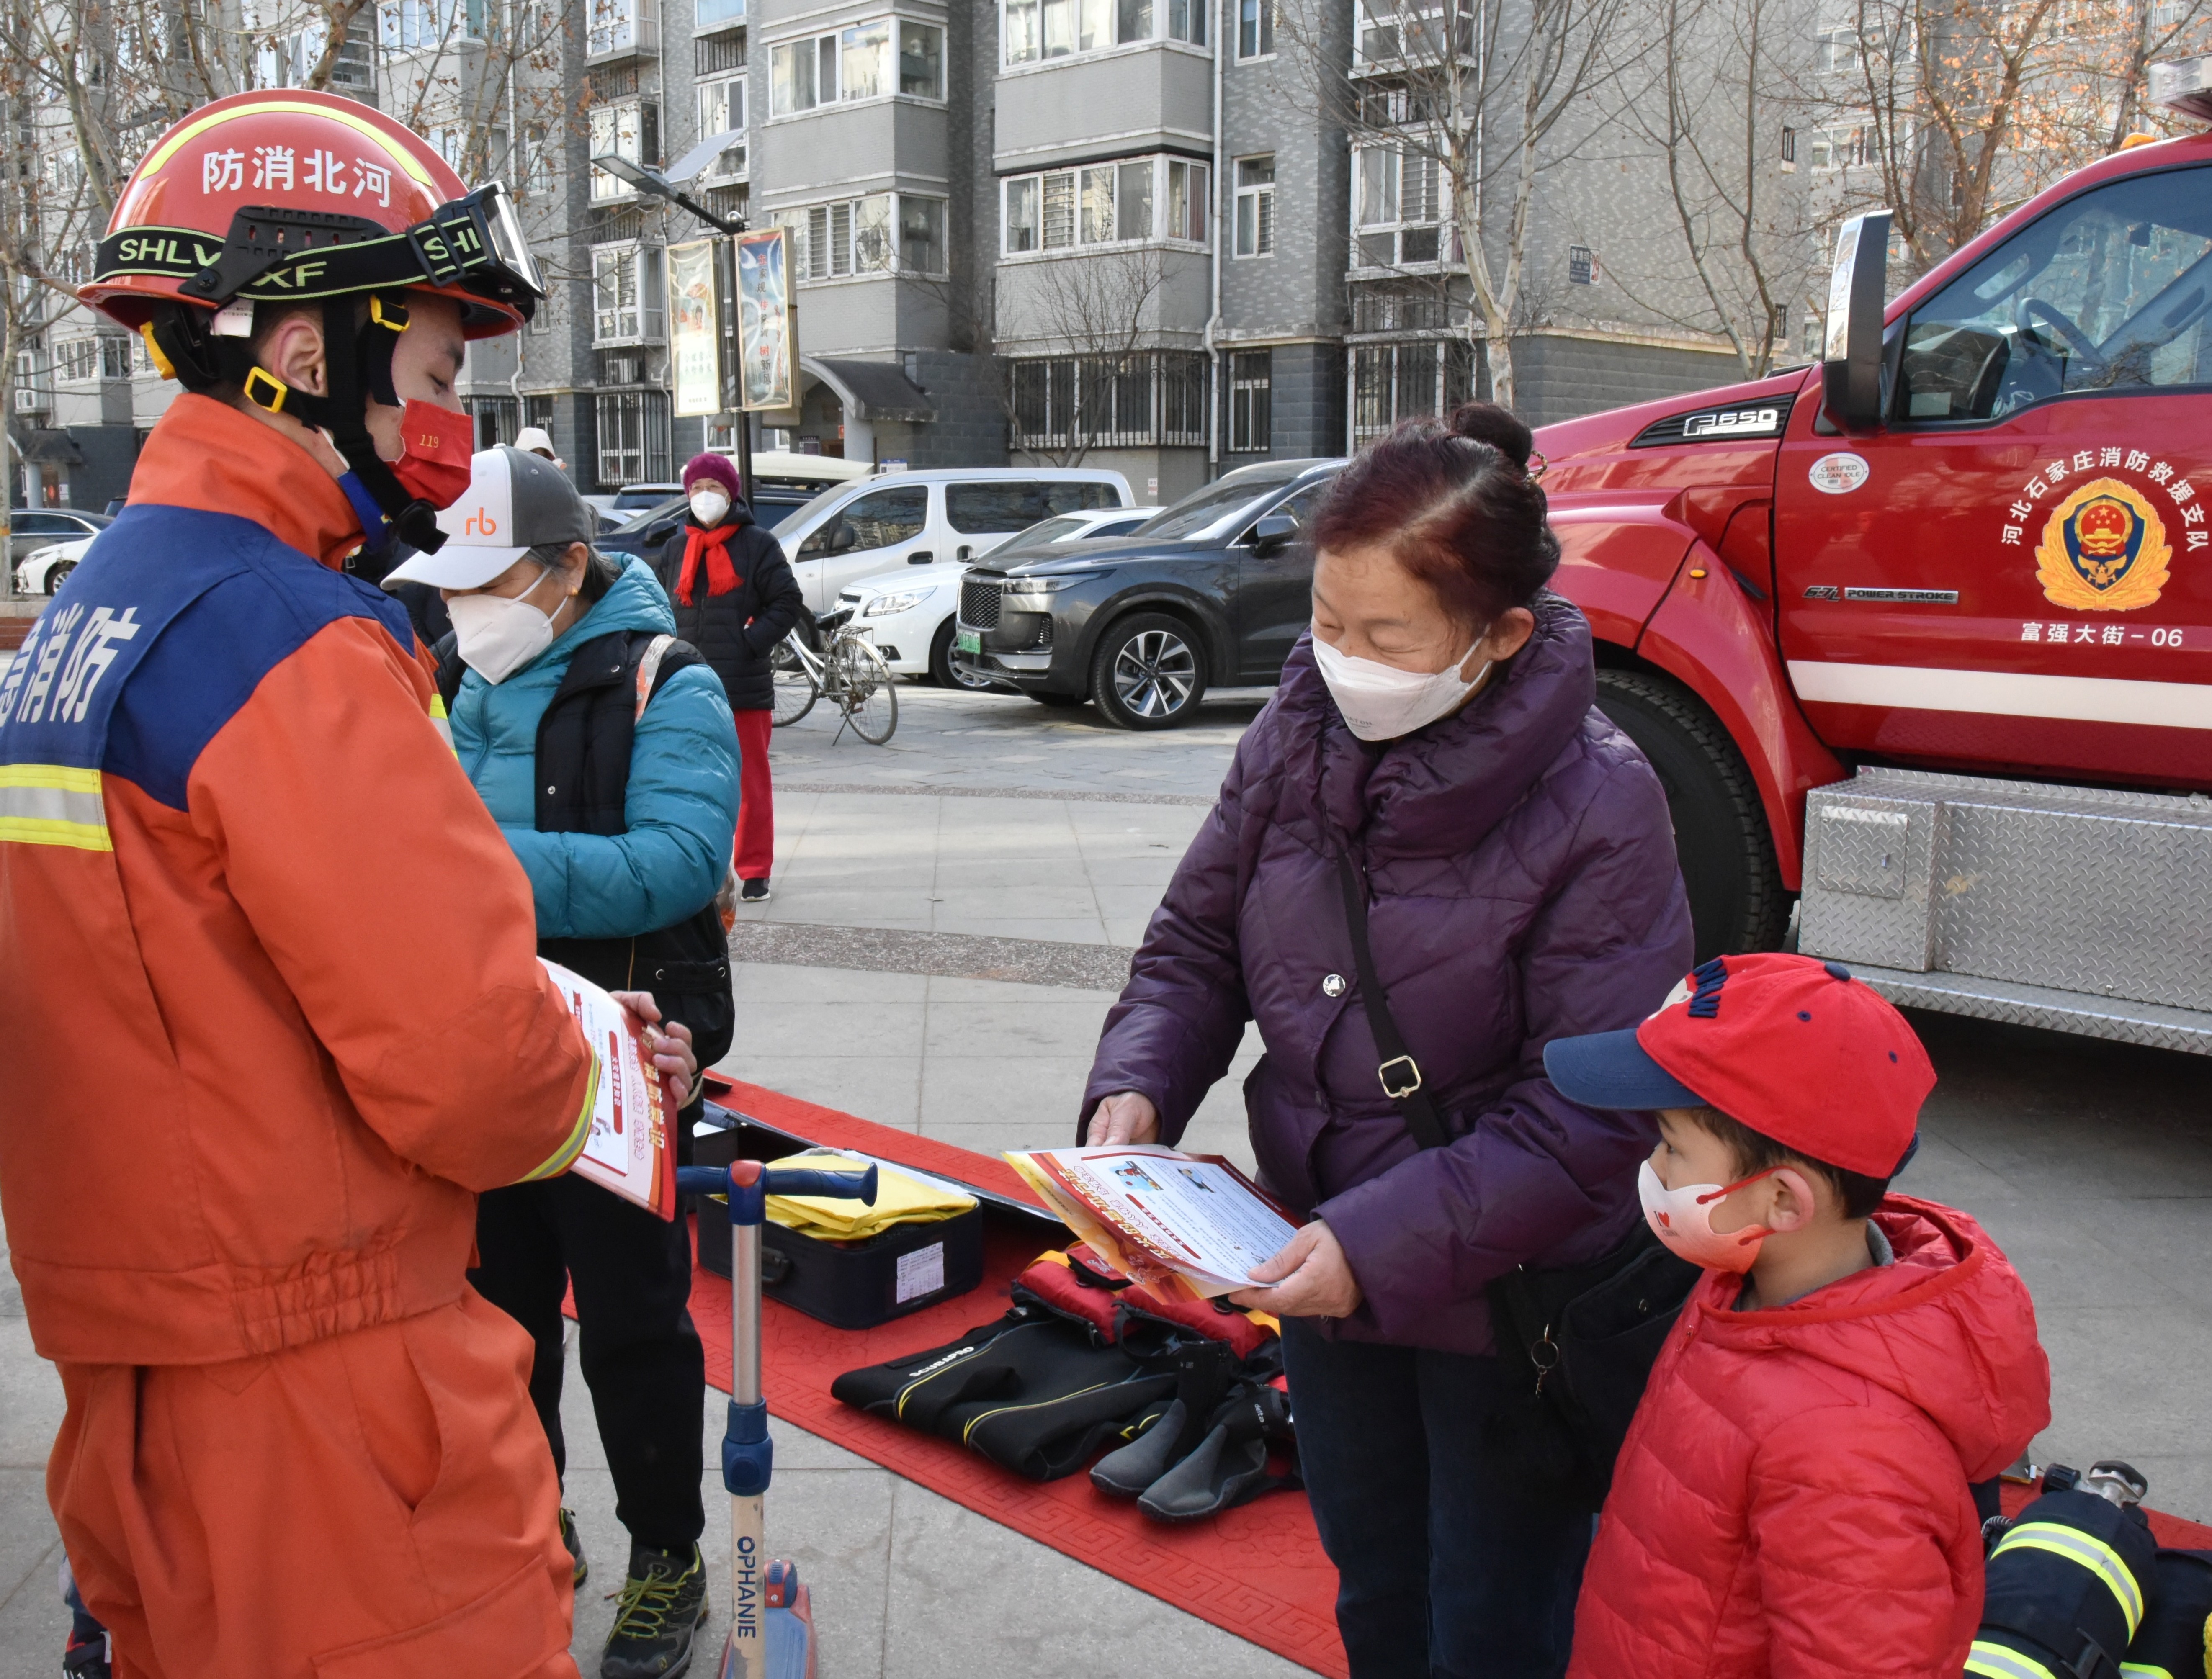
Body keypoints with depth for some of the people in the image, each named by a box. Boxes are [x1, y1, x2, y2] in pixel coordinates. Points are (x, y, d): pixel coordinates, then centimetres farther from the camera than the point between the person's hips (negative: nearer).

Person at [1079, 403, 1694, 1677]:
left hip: (1507, 1299, -5)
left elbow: (1588, 1117, -24)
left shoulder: (1596, 808, -24)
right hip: (1322, 1266, 5)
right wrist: (1136, 1089, -14)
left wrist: (1384, 1242, -29)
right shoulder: (1298, 737, -8)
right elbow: (1197, 940, 4)